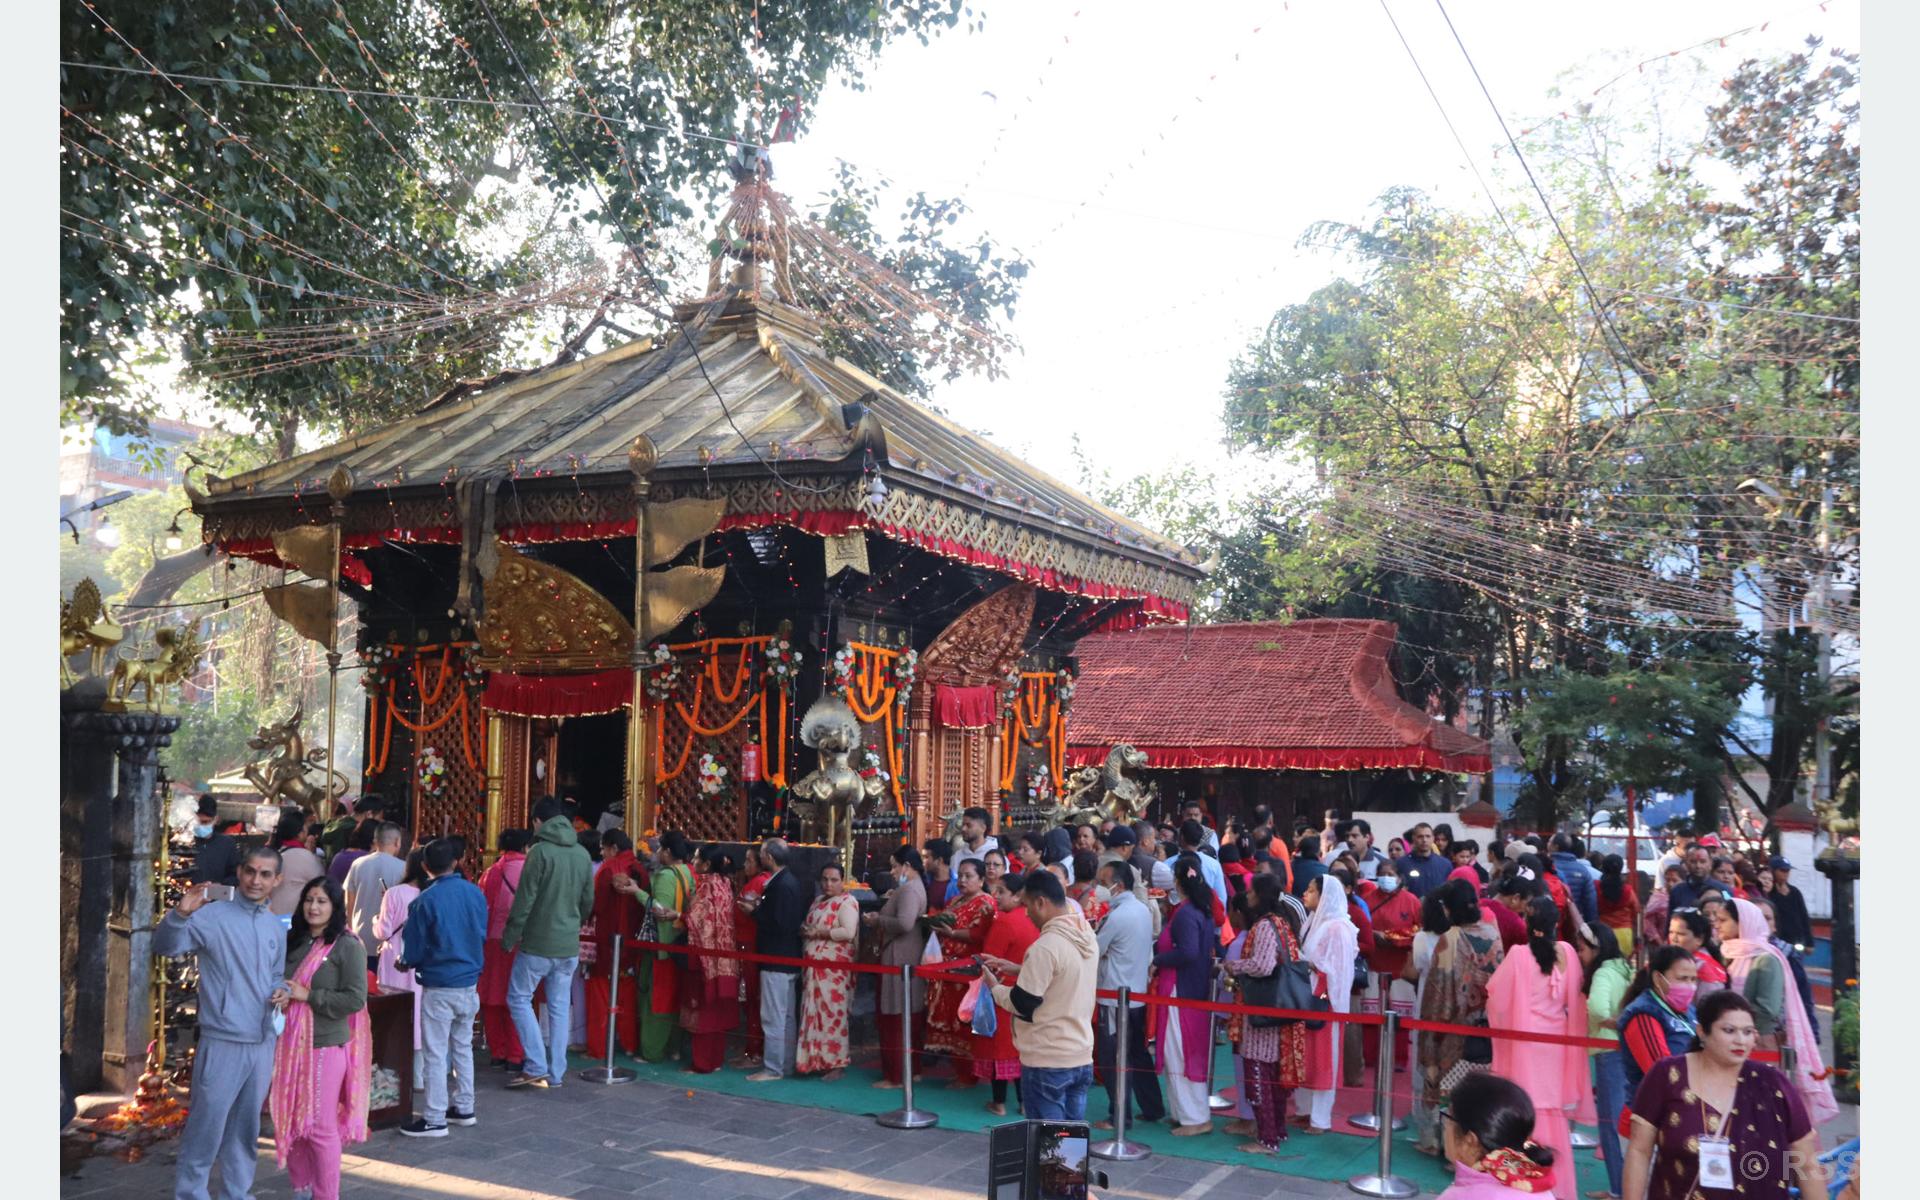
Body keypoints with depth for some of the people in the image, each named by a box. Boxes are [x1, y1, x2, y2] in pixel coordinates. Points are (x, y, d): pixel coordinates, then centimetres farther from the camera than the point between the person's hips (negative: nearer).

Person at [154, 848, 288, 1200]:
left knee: (246, 1128, 17)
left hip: (263, 1043, 6)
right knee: (206, 1127, -2)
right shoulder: (213, 916, -8)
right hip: (223, 1043, -6)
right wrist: (180, 914, -39)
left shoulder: (276, 927, 12)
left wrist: (282, 990, 1)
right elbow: (166, 947, -21)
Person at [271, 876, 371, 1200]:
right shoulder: (292, 940, 8)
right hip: (289, 1043, 6)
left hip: (325, 1046, -6)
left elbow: (356, 999, -15)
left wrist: (307, 995, -17)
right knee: (288, 1121, 13)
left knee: (320, 1127, 1)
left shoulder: (348, 946, -9)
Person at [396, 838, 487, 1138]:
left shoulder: (425, 901, -14)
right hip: (470, 983, 6)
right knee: (463, 1047, 18)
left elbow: (412, 952, -8)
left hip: (438, 987, -5)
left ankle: (434, 1119, 6)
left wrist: (410, 962, 13)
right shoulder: (476, 894, 0)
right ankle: (464, 1108, 26)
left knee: (435, 1054, 2)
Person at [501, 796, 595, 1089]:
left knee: (519, 998, 6)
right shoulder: (582, 854, 4)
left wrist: (509, 938, -5)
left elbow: (524, 900, -14)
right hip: (569, 945, 6)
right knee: (560, 1006, 10)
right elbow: (588, 901, 12)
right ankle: (556, 1073, 13)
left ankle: (536, 1067, -2)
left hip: (538, 943, -6)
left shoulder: (540, 851, -13)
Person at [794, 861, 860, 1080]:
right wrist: (804, 930, 1)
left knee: (833, 1014, -6)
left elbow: (848, 932, -20)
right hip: (814, 968, 8)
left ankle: (835, 1064, 0)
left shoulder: (847, 902, -8)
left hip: (834, 969, -8)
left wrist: (817, 932, -16)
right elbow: (808, 927, 26)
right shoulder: (818, 902, 18)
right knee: (814, 1014, 9)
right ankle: (816, 1060, 16)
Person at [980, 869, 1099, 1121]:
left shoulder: (1045, 946, -20)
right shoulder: (1086, 936, 5)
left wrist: (994, 986, 1)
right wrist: (1018, 970, 15)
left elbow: (1023, 1005, -16)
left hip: (1047, 1063, -8)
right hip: (1082, 1058, 8)